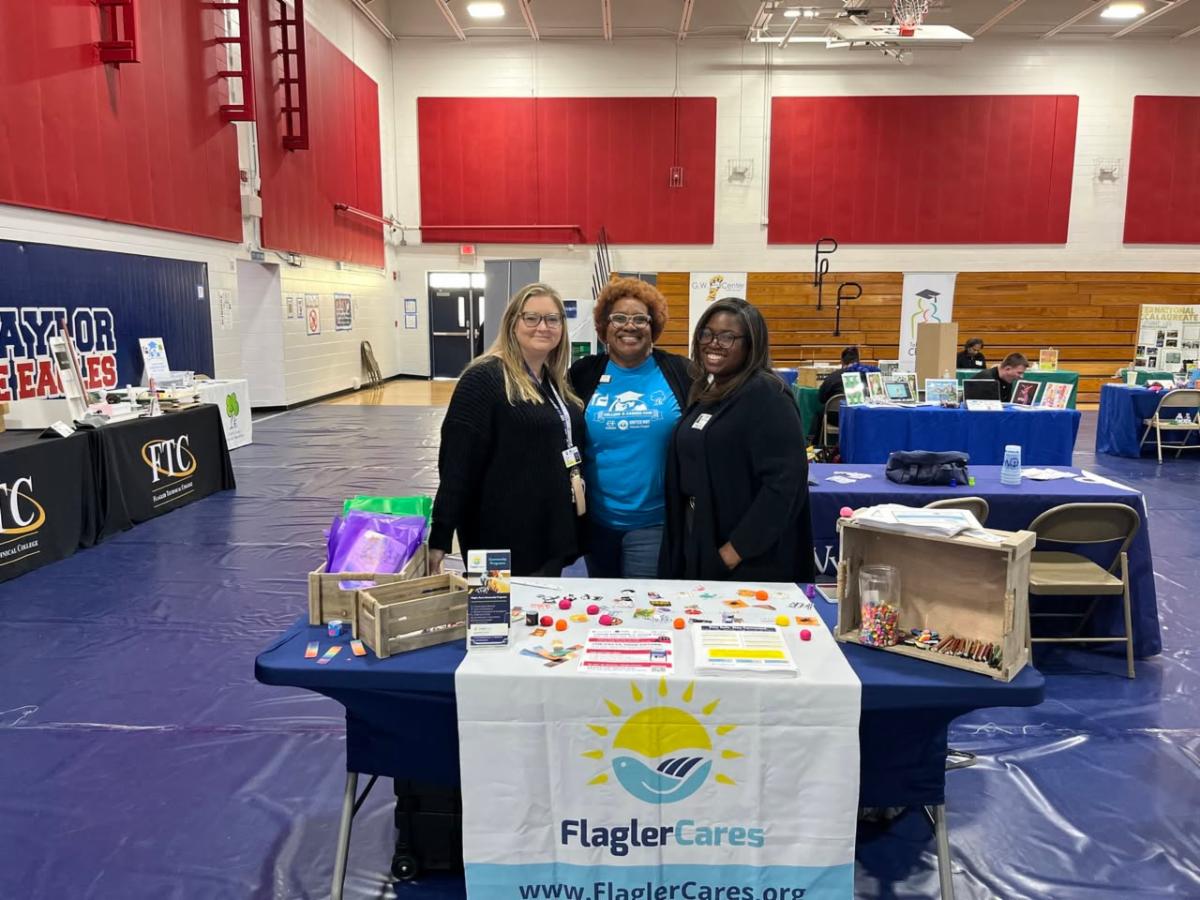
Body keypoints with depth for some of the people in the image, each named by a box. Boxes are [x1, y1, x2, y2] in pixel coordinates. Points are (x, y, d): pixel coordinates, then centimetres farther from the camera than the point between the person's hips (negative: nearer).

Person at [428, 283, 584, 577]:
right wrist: (440, 537, -21)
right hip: (505, 538, -7)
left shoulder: (558, 383, 10)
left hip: (553, 533, 8)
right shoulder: (484, 378, -14)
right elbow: (457, 463, -18)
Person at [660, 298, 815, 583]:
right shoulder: (706, 392, 10)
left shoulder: (766, 396, -15)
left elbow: (784, 482, -23)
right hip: (698, 544, 8)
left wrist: (737, 549, -21)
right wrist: (684, 543, 12)